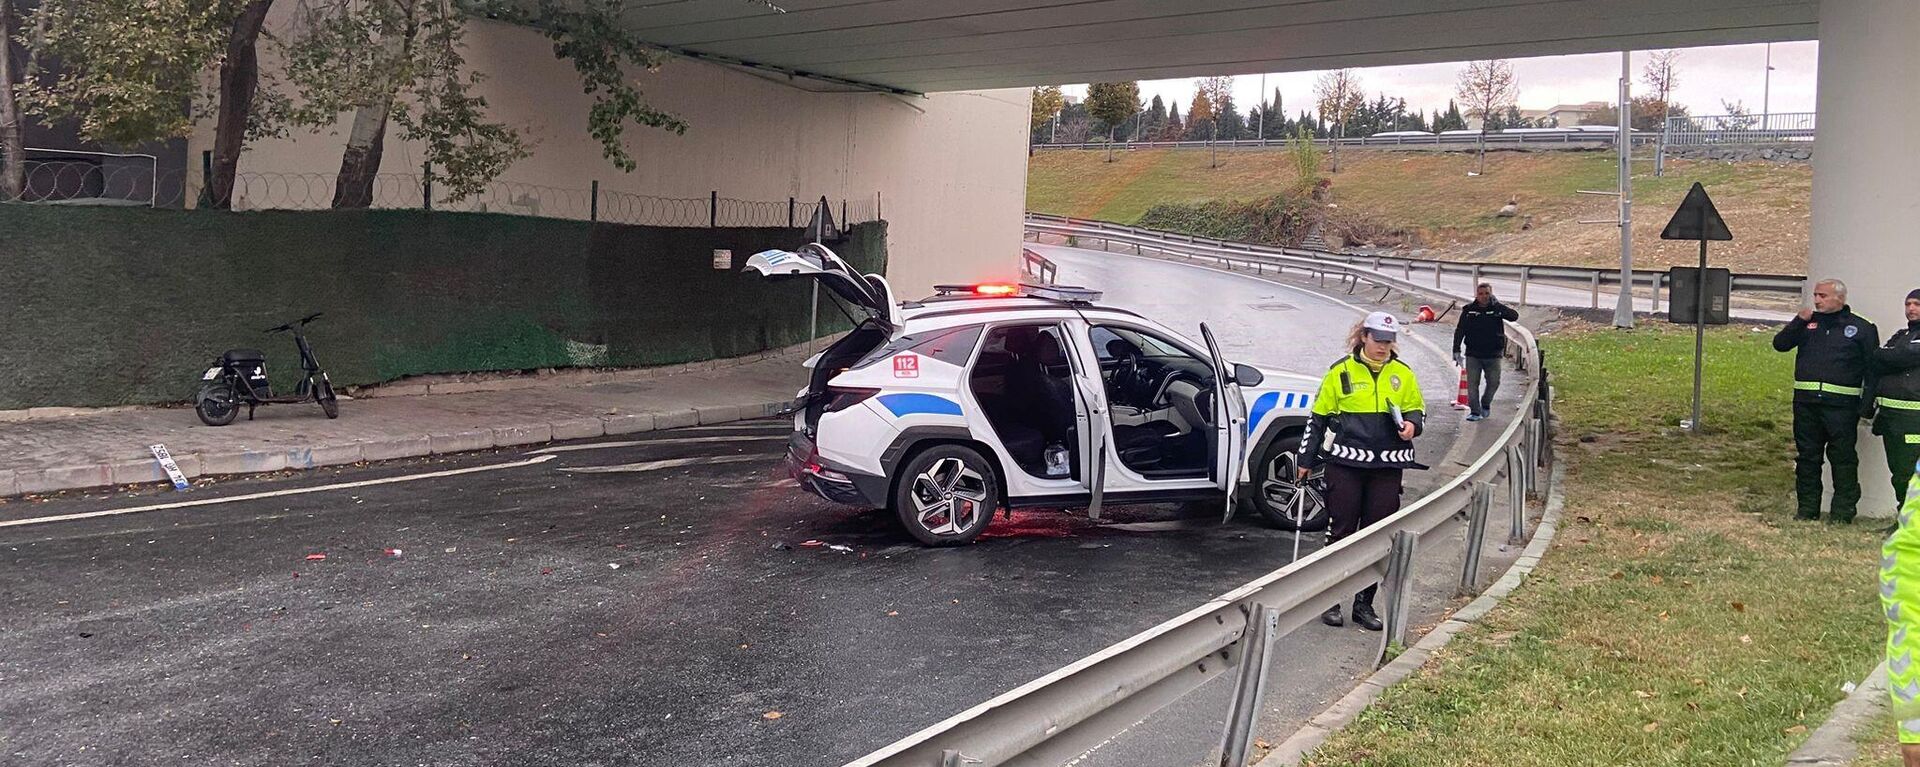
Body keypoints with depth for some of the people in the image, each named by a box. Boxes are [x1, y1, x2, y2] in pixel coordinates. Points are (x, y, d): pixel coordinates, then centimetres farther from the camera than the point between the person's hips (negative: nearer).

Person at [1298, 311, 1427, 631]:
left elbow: (1417, 410, 19)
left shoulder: (1402, 374, 8)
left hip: (1387, 467, 3)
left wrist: (1412, 425, -5)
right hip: (1345, 463, -3)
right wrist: (1307, 460, 5)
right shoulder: (1341, 371, 0)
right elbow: (1319, 416, 5)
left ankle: (1364, 603, 15)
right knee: (1341, 530, 1)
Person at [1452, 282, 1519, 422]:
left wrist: (1497, 305, -23)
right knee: (1472, 383, -2)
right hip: (1473, 355, 0)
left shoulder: (1497, 309, -1)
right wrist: (1456, 350, -3)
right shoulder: (1469, 310, 1)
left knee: (1493, 382, 6)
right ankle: (1475, 411, 5)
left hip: (1493, 354, 0)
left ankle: (1485, 404, 31)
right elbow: (1459, 331, 3)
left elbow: (1514, 317, -18)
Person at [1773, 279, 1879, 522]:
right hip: (1806, 402, 4)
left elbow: (1872, 369, 1)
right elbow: (1780, 344, 7)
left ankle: (1843, 511, 5)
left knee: (1843, 457, -1)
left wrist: (1867, 406, -7)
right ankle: (1807, 508, 17)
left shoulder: (1861, 328, 3)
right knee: (1807, 456, 8)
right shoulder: (1808, 323, 14)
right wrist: (1799, 321, -7)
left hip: (1841, 404, -4)